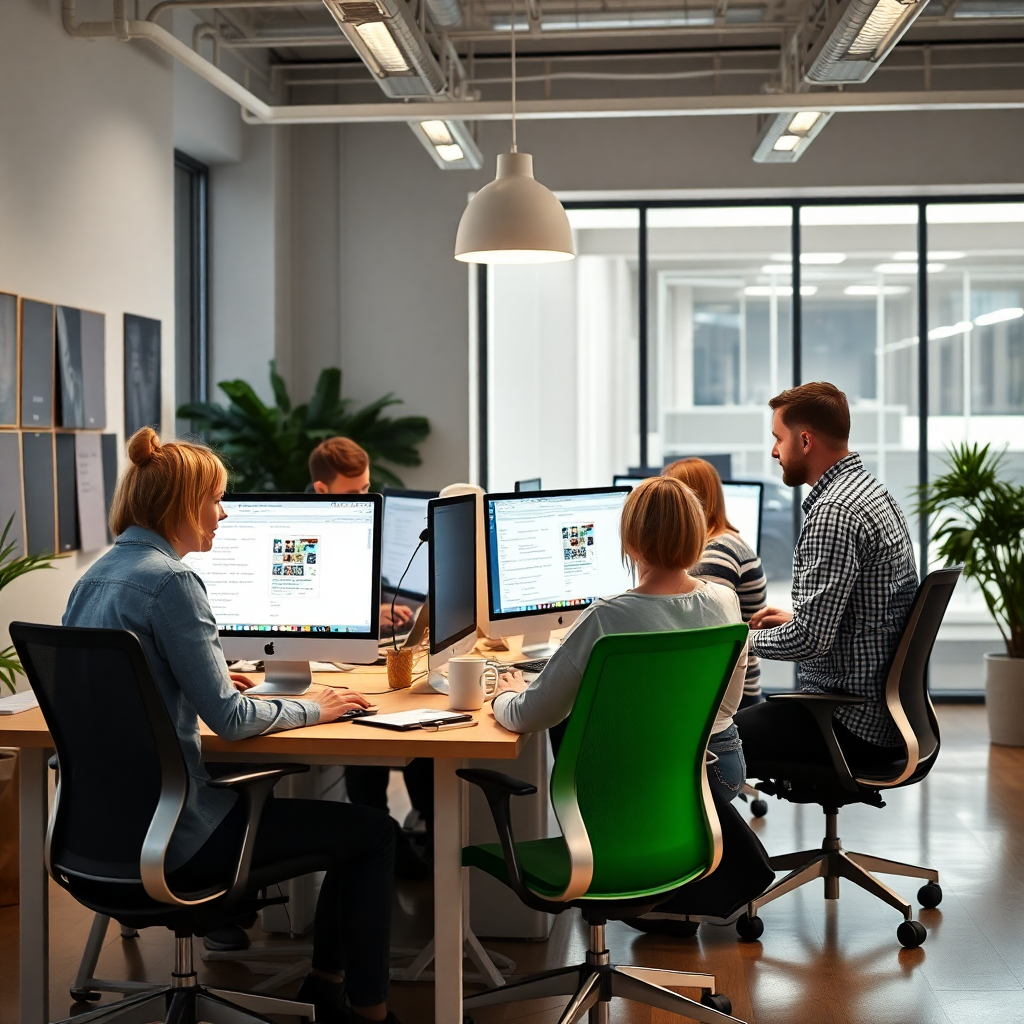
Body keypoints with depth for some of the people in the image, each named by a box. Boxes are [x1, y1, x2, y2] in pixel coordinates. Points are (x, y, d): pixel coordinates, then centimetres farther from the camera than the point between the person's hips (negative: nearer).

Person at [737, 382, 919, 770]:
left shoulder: (833, 512, -20)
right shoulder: (872, 490, 12)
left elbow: (809, 639, -25)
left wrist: (750, 638, -7)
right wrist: (793, 617, 16)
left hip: (854, 724, -11)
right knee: (747, 716, 24)